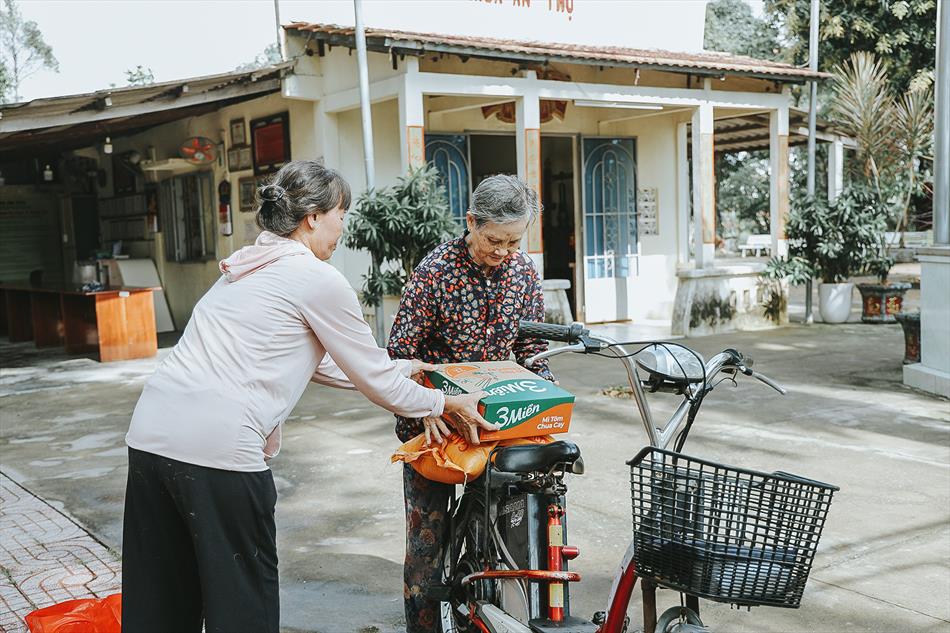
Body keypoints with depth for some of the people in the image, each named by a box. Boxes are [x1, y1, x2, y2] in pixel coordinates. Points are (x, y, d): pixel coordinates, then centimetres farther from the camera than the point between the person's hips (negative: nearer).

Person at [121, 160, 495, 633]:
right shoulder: (319, 279, -4)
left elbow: (314, 362, 29)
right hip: (217, 449, -8)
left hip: (149, 434, 9)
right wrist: (443, 403, 19)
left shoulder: (245, 267, 21)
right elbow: (375, 380, 3)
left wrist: (399, 370, 35)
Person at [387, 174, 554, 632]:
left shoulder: (523, 271, -2)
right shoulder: (437, 269, -15)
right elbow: (401, 350, -16)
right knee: (428, 532, 1)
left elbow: (532, 349, 6)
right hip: (433, 420, -4)